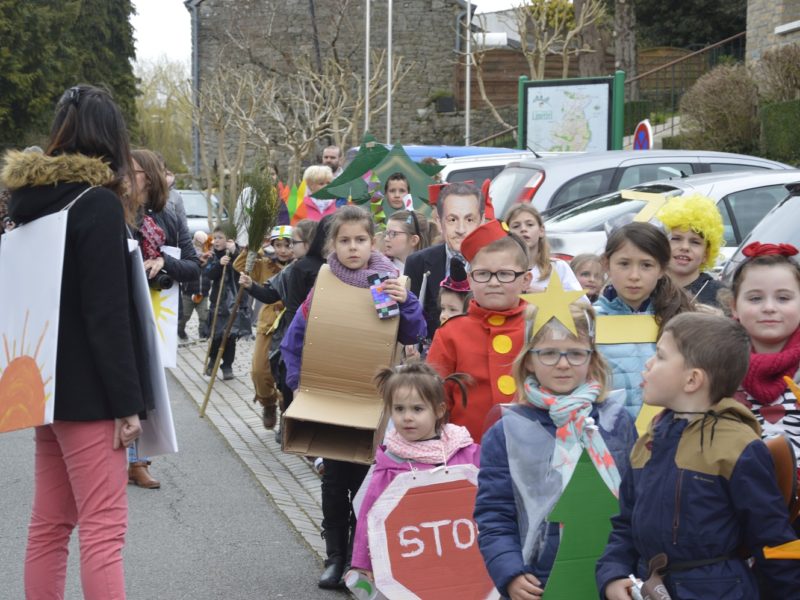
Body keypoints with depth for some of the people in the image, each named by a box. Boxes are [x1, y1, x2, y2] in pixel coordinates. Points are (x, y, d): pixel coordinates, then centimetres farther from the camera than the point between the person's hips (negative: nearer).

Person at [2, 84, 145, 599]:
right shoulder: (99, 204, -14)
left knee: (50, 523, 12)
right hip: (89, 392, -8)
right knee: (103, 529, -8)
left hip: (50, 384, 8)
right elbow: (108, 315, -19)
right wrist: (127, 401, -17)